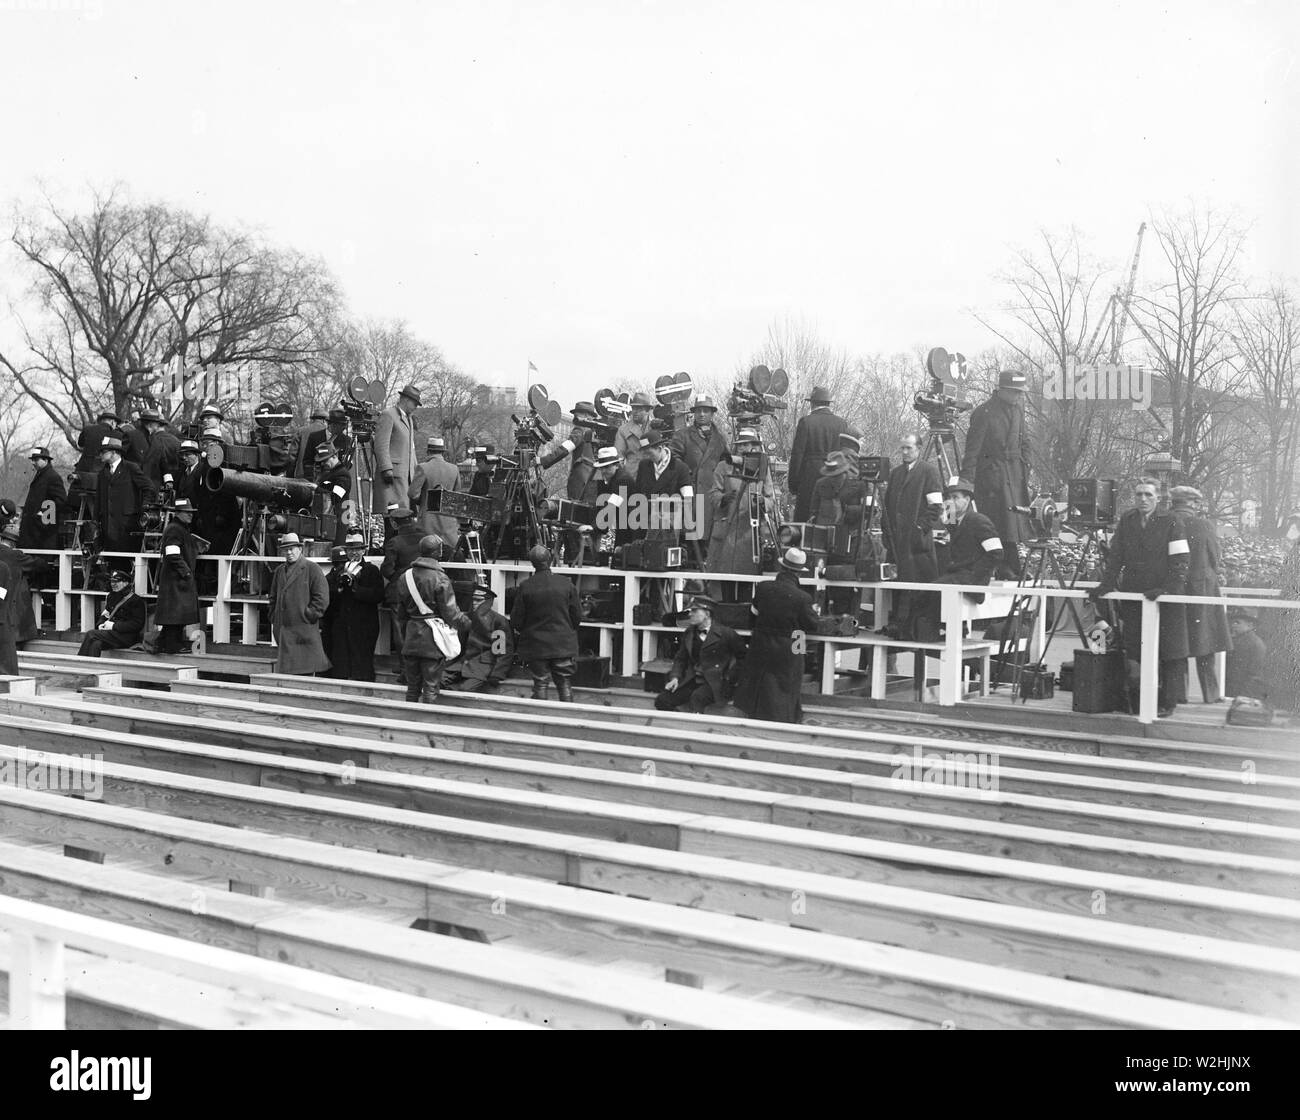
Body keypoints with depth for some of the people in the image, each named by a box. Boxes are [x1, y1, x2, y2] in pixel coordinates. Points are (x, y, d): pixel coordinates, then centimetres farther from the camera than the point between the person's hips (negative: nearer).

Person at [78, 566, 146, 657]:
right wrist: (100, 624, 4)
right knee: (95, 644, -29)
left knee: (90, 634, -22)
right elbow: (104, 615, 28)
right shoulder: (111, 596, 20)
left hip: (127, 637, -6)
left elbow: (137, 625, -11)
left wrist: (114, 626, -15)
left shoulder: (136, 600, -4)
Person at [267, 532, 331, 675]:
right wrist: (274, 619, 13)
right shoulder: (279, 571, 17)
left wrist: (309, 615, -11)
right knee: (286, 669, 4)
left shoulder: (312, 569, -1)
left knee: (306, 670, -5)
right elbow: (273, 597, 24)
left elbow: (322, 597, -6)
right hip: (283, 629, 5)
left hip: (304, 627, -5)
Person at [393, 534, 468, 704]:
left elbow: (401, 609, 12)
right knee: (431, 688, 1)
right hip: (432, 639, -5)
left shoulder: (405, 577, 4)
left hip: (411, 637, 5)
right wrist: (465, 623, 5)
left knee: (412, 687, 15)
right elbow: (450, 612, -11)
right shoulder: (439, 579, -15)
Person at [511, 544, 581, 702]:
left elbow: (516, 621, -5)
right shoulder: (567, 584, -7)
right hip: (563, 645, 1)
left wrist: (520, 632, 17)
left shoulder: (524, 587, -10)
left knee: (539, 683, 8)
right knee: (565, 683, 8)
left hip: (535, 645, -1)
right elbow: (577, 617, -1)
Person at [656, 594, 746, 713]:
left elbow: (743, 657, 3)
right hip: (692, 681, 6)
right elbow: (680, 659, 18)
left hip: (715, 683, -6)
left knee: (697, 697, -38)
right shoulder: (689, 633, 12)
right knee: (661, 700, -14)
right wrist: (675, 677, 0)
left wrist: (730, 677, -3)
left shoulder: (725, 633, -5)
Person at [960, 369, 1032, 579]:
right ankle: (1010, 569, -5)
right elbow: (972, 449, -13)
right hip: (992, 473, -7)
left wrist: (1026, 475, 16)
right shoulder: (984, 412, -12)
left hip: (1016, 472, 7)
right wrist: (967, 480, -17)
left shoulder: (1018, 409, 11)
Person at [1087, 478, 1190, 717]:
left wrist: (1168, 588, -19)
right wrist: (1106, 584, 3)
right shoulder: (1126, 521, 12)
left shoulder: (1171, 523, -2)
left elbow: (1180, 561, -7)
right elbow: (1115, 556, 14)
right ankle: (1135, 702, 8)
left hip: (1164, 599, -4)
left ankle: (1166, 704, 6)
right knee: (1133, 653, 1)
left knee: (1167, 656, -3)